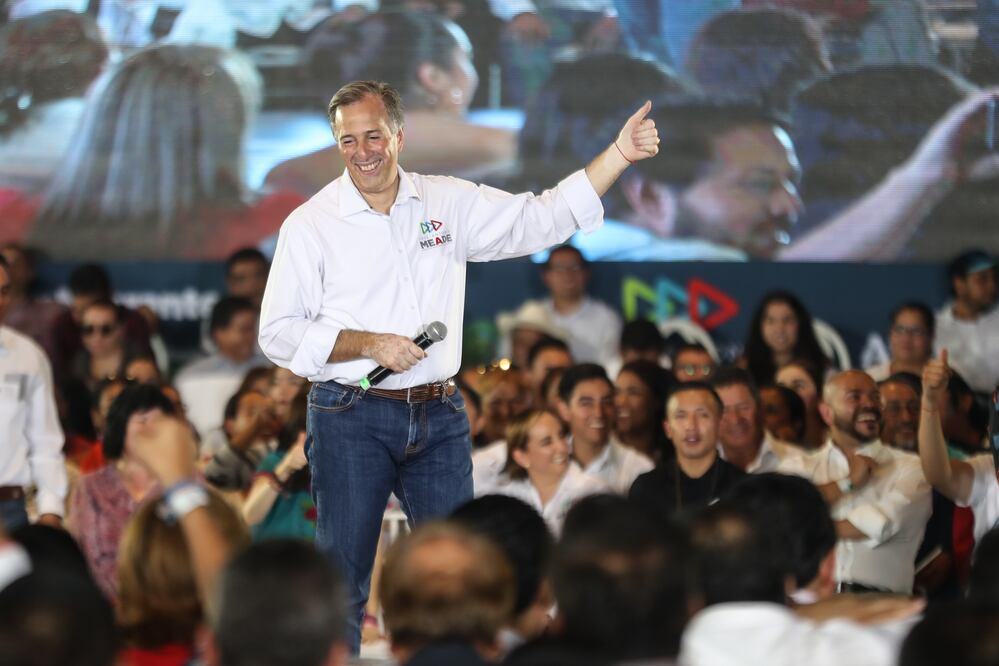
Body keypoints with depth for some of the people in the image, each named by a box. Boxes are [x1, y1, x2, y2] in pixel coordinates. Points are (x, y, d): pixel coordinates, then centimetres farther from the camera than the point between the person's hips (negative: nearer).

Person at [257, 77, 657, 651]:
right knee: (341, 582, -1)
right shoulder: (311, 225, -1)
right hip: (352, 417, -3)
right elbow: (278, 333, -2)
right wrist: (366, 345, -15)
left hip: (439, 416, 3)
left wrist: (620, 154, -4)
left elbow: (541, 220, 6)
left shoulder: (449, 203, 8)